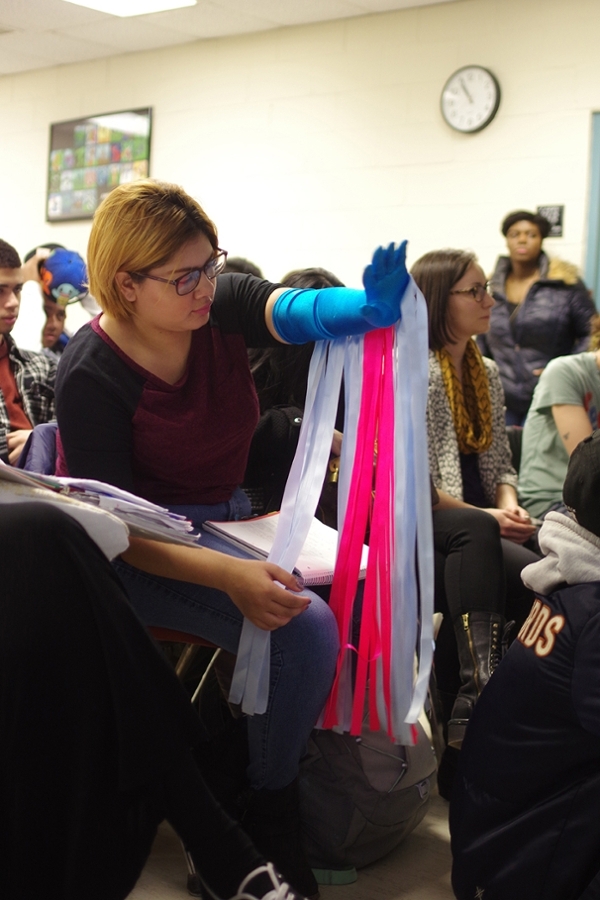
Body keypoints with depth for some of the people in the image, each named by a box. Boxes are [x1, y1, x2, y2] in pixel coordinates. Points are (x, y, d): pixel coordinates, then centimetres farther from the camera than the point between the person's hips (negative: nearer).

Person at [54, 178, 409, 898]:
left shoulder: (222, 307, -7)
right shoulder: (92, 374, -19)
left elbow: (297, 310, -26)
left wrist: (370, 305, -50)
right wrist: (229, 574, -38)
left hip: (227, 518, 7)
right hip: (142, 552, -6)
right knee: (301, 627, -26)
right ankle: (269, 827, -7)